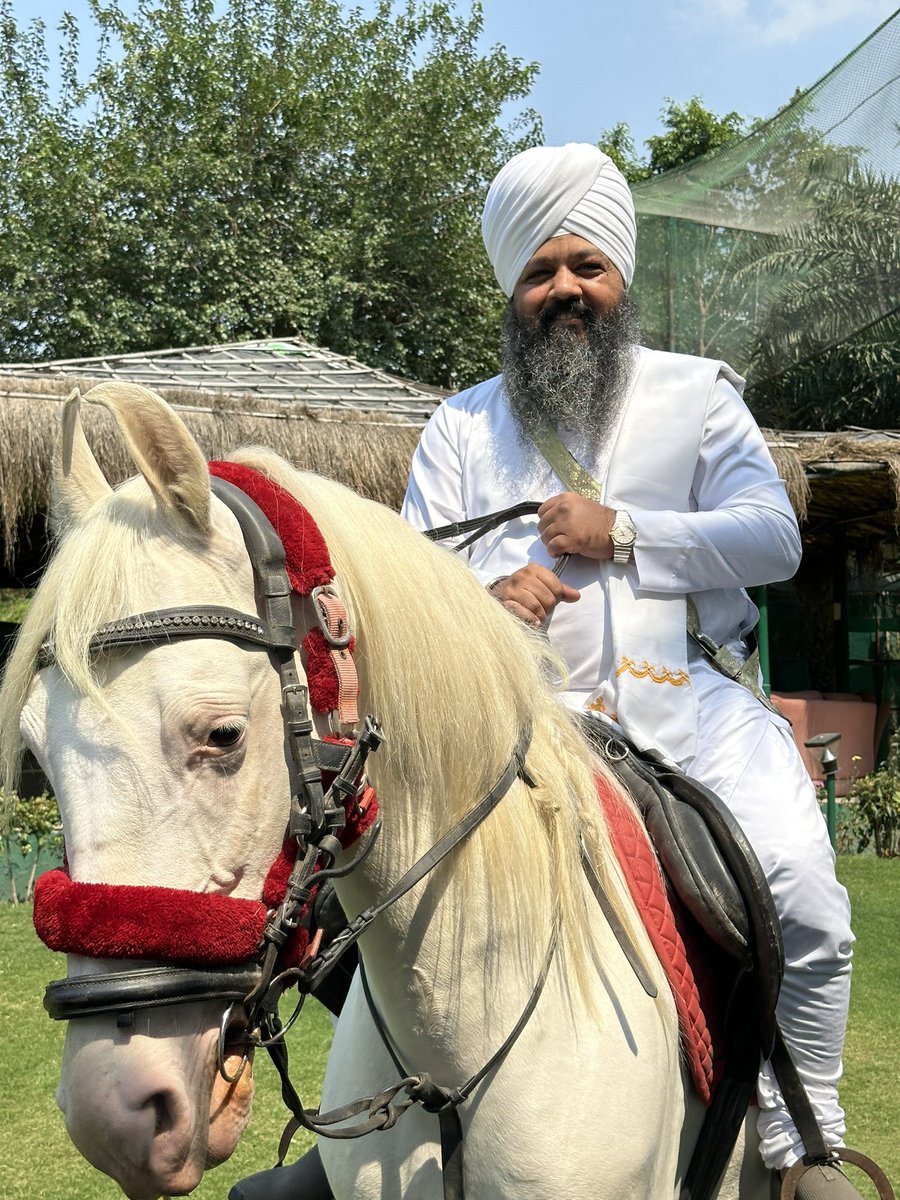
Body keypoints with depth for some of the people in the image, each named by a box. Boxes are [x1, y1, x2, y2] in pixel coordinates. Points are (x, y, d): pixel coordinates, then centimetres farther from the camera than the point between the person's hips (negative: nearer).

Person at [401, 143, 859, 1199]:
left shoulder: (696, 393, 13)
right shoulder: (461, 427, 15)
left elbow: (773, 537, 1)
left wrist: (620, 532, -10)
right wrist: (486, 598, -15)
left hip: (688, 695, 0)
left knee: (806, 903, -19)